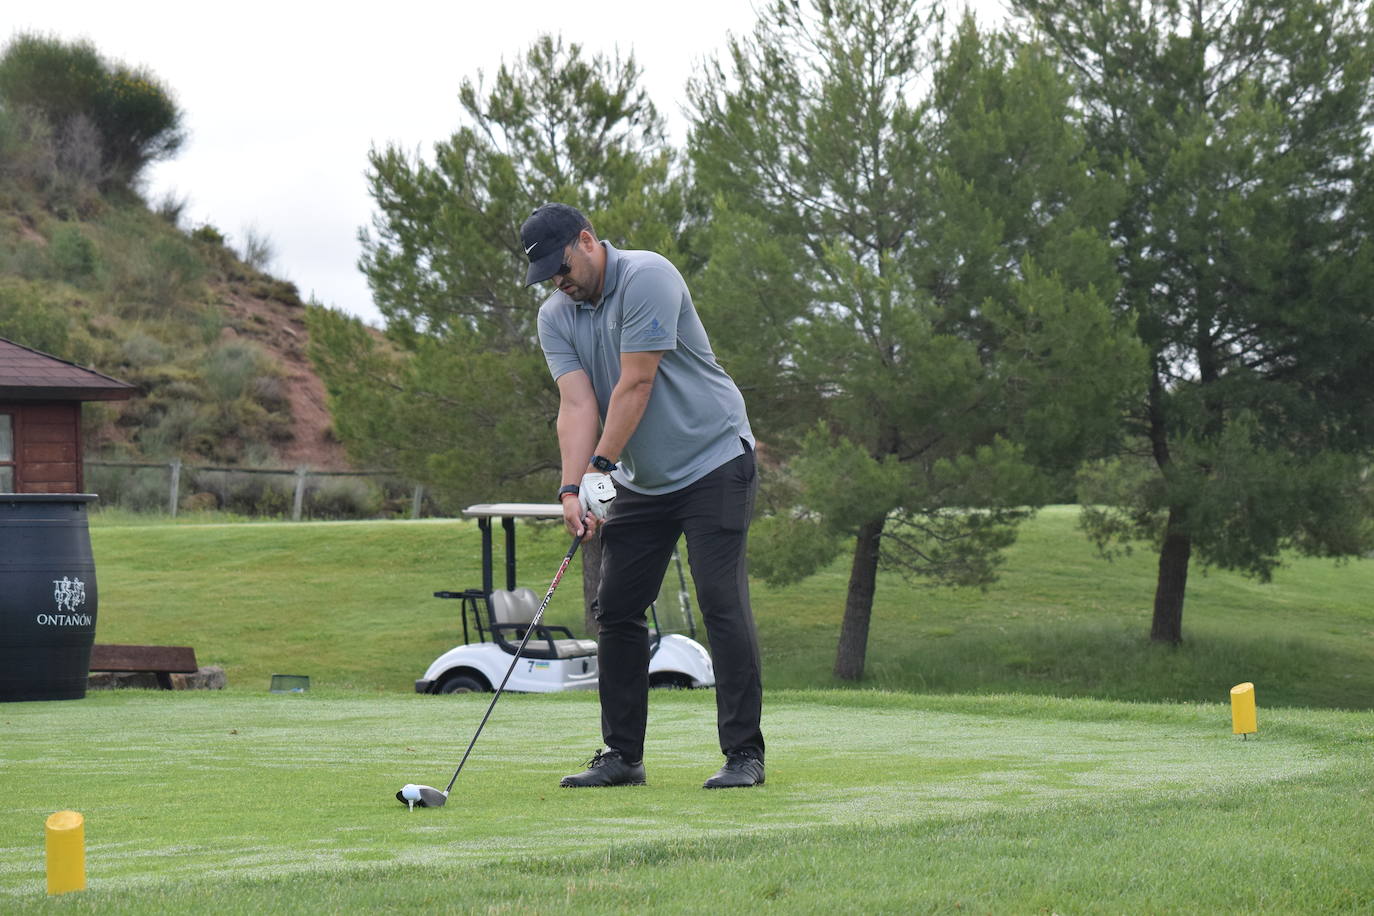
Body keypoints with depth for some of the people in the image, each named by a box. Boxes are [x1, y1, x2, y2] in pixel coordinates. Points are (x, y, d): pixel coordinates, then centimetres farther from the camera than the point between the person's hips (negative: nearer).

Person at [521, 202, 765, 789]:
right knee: (616, 609, 3)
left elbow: (635, 386, -21)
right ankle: (622, 755, 11)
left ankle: (744, 754, -10)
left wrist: (600, 468, -22)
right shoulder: (555, 316, 2)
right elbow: (576, 403, -9)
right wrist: (571, 488, -22)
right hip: (640, 479, 7)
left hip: (712, 461, -7)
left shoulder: (647, 278, -18)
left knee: (722, 602, -12)